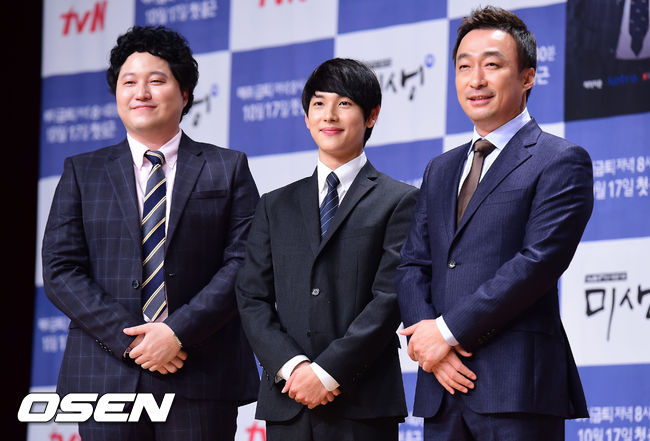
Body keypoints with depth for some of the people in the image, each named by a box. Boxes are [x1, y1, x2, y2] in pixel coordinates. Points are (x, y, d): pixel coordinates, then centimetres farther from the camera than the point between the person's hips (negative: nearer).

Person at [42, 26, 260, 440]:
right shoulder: (82, 173, 12)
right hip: (106, 381, 1)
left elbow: (244, 262, -1)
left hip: (201, 384, -1)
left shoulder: (228, 168, 9)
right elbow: (60, 270, 3)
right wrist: (129, 338, -9)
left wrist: (179, 332, -13)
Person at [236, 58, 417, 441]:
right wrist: (291, 366, -8)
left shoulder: (399, 201, 4)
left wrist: (327, 371, -13)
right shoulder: (276, 207, 17)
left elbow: (390, 297, -6)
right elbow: (253, 298, 9)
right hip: (287, 403, 3)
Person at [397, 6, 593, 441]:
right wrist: (424, 334, -6)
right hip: (444, 387, 6)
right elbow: (412, 266, 15)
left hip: (518, 388, -6)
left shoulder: (561, 161, -1)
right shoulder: (440, 170, 22)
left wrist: (447, 330, -12)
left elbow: (539, 262, -12)